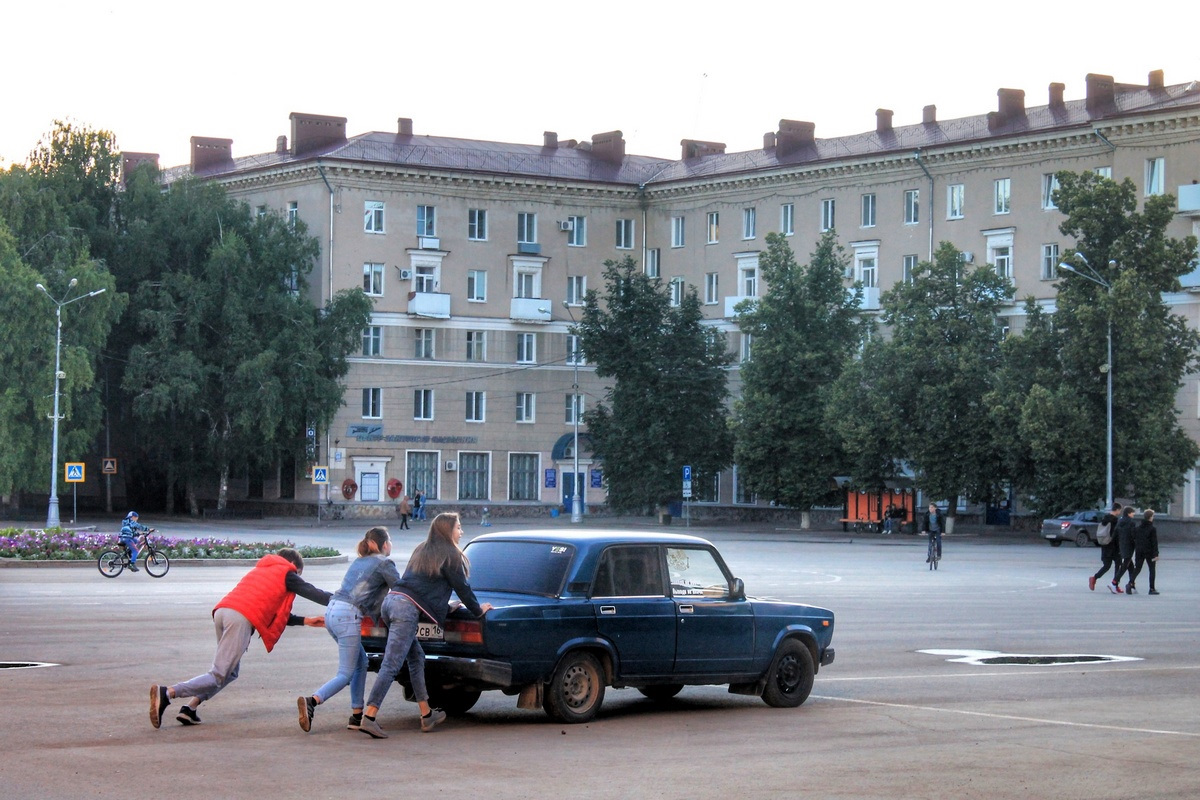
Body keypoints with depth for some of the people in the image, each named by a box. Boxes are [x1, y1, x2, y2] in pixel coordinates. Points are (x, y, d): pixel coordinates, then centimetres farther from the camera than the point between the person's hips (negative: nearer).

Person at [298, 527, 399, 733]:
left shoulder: (359, 561, 25)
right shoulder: (384, 563, 2)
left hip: (332, 610, 8)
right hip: (348, 615, -8)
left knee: (361, 662, 18)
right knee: (346, 674, -7)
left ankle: (357, 716, 14)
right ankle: (311, 701, -29)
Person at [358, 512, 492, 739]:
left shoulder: (422, 550, 26)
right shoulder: (449, 555, 2)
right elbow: (461, 587, 6)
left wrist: (446, 606, 45)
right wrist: (478, 610, 20)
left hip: (391, 600, 9)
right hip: (407, 608, -9)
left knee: (416, 658, 19)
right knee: (391, 665, -13)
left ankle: (427, 715, 24)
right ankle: (369, 717, -20)